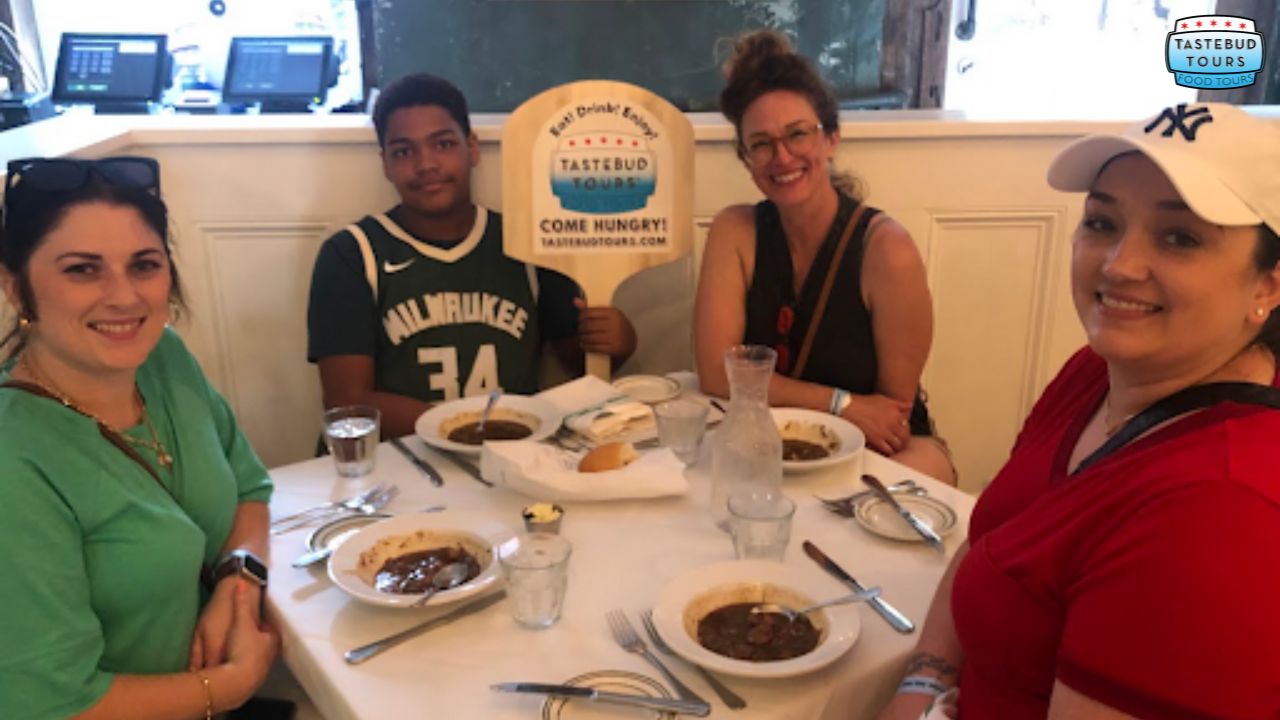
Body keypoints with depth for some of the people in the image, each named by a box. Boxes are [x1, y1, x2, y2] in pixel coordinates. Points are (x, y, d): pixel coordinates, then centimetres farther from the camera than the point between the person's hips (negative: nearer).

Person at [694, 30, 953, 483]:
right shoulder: (734, 232, -7)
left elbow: (894, 409, -9)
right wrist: (840, 404, -20)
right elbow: (716, 373, -13)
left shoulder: (887, 251, -17)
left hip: (876, 449, -2)